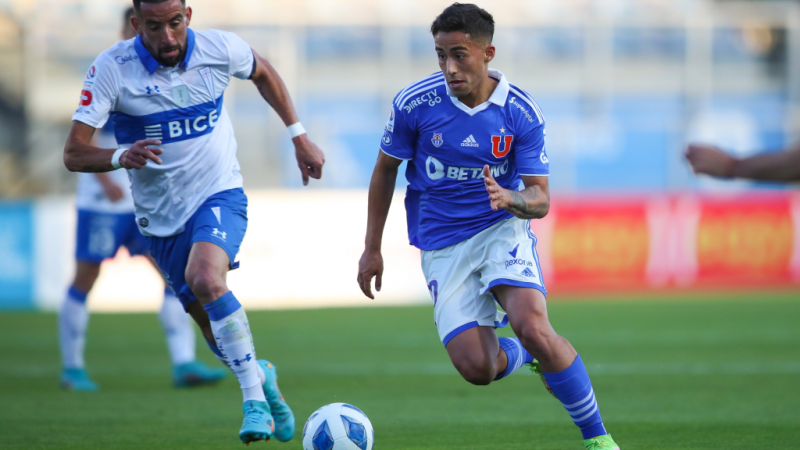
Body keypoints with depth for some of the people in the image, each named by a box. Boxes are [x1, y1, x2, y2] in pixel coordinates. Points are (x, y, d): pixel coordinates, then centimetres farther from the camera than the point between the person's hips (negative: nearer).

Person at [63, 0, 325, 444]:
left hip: (219, 194, -2)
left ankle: (254, 397, -24)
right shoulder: (111, 68, -17)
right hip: (161, 216, 2)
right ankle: (260, 375, 41)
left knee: (206, 278, -32)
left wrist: (298, 135, 12)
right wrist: (120, 156, -38)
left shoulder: (219, 48, -12)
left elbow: (262, 73, 13)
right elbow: (73, 154, -18)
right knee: (212, 326, 9)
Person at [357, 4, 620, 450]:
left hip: (502, 228, -1)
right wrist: (372, 249, 9)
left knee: (532, 327, -28)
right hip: (442, 243, 1)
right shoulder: (414, 103, -10)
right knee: (477, 367, -14)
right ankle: (525, 355, 25)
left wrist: (511, 200, -32)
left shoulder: (522, 112, -11)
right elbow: (385, 169, 6)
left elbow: (541, 200, -8)